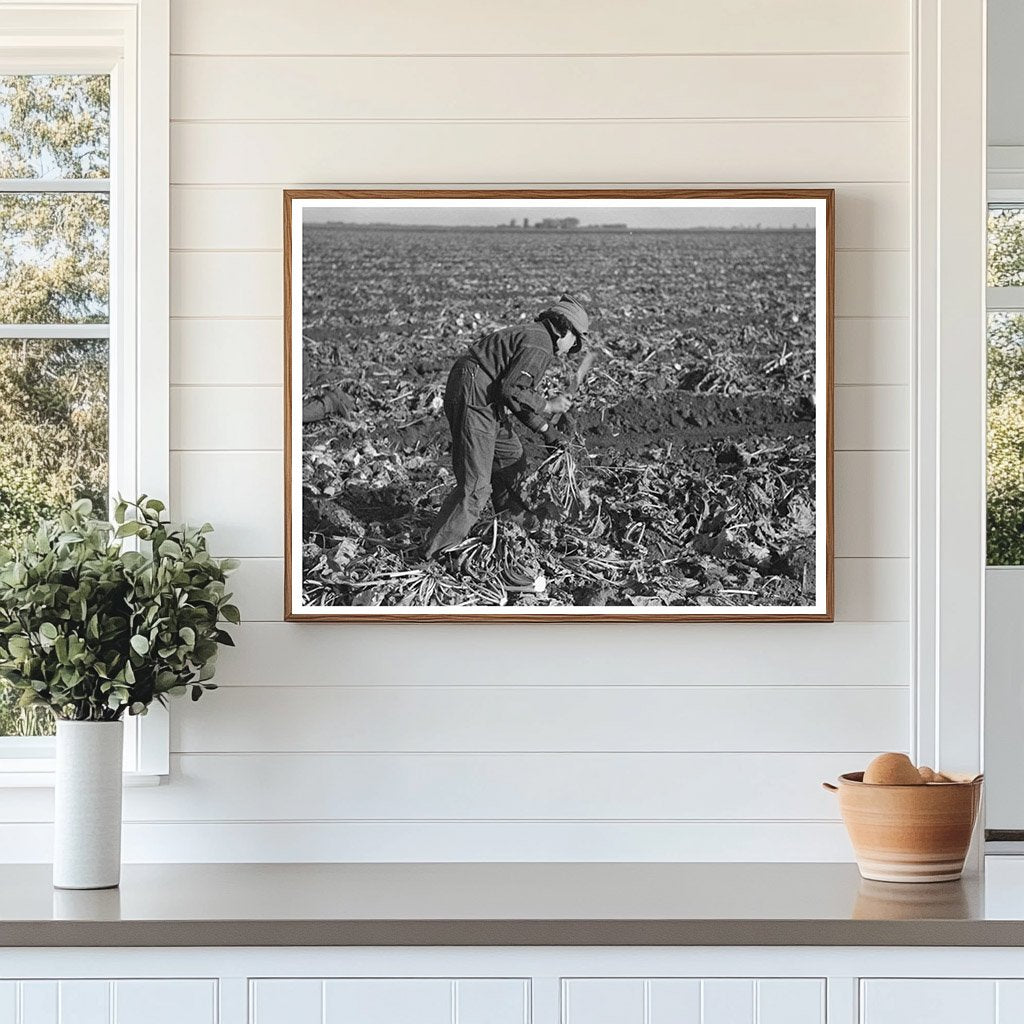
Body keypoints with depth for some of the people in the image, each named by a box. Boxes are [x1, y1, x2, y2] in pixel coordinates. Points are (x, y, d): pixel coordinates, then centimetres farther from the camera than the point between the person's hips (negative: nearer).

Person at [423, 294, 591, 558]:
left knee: (512, 461, 24)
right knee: (475, 486, -12)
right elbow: (512, 392, -22)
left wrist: (547, 431, 20)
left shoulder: (531, 336, 21)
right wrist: (548, 406, -8)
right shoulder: (539, 345, -13)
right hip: (473, 400, -11)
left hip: (483, 400, 11)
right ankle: (437, 552, -11)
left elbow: (524, 392, 26)